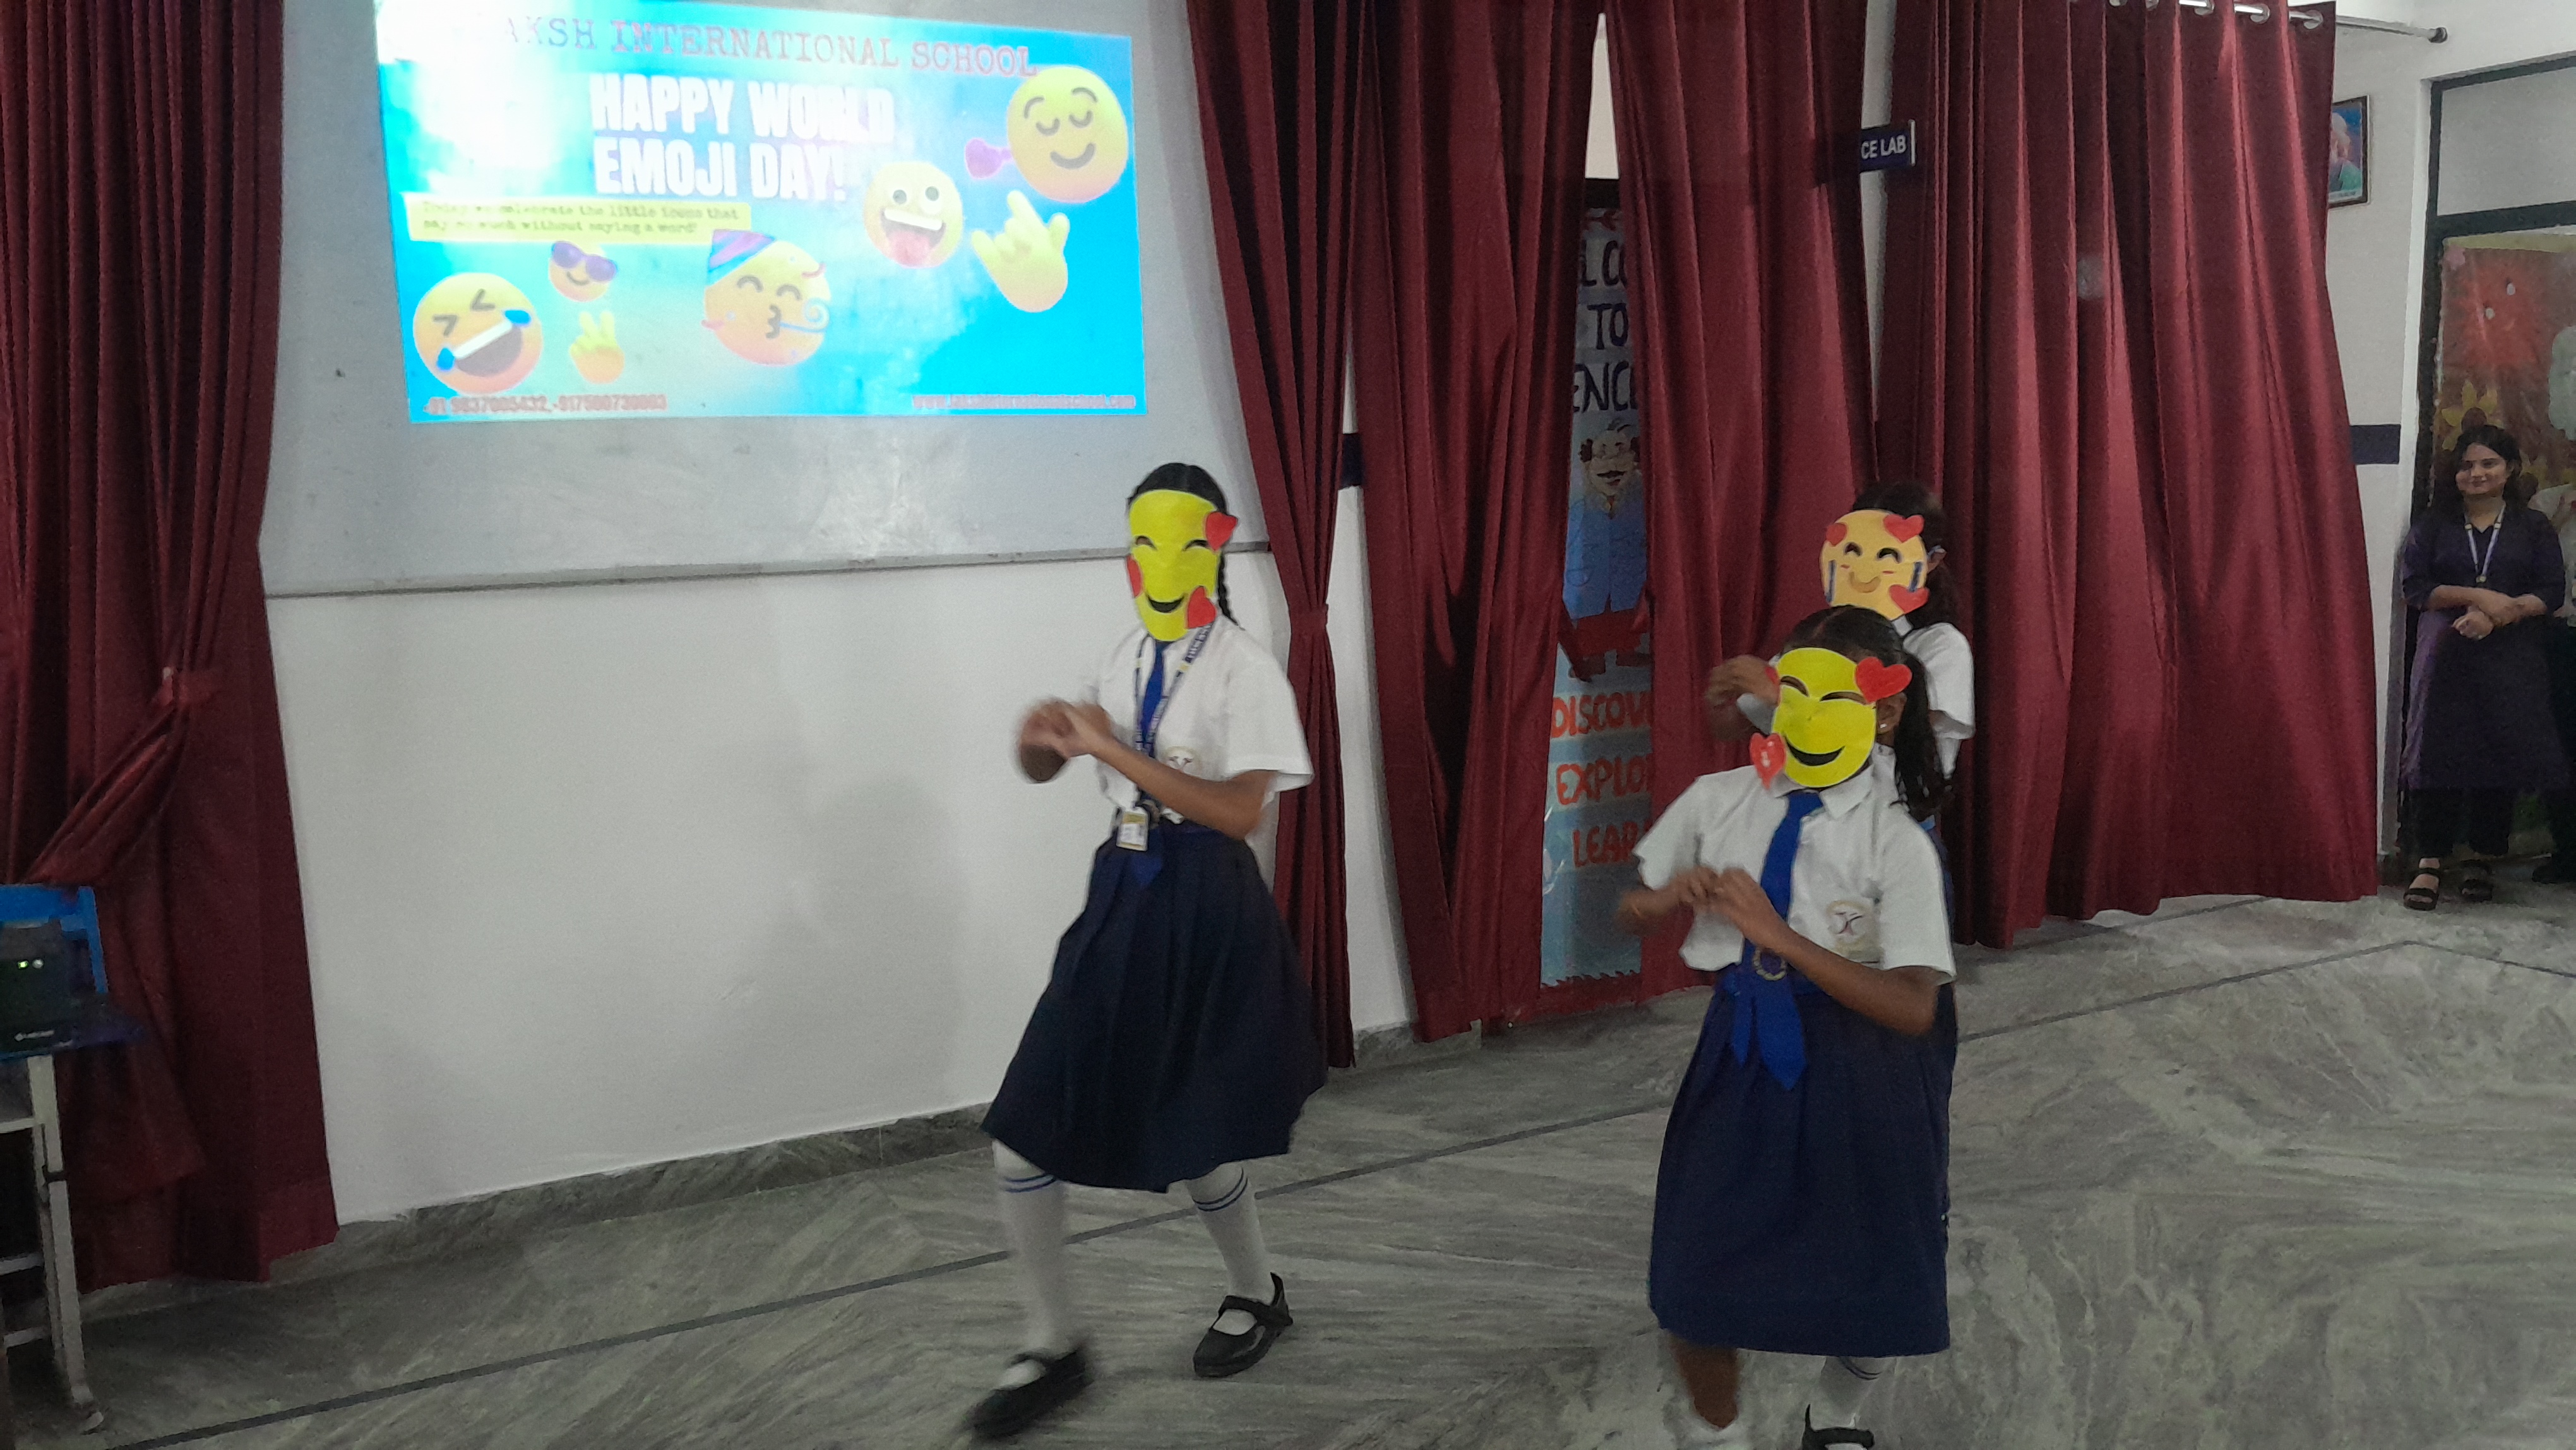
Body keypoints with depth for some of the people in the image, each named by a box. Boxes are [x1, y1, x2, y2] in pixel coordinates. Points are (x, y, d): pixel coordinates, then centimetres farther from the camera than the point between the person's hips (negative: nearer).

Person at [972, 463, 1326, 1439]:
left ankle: (1259, 1295, 37)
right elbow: (1043, 767, 17)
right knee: (1024, 1133, 1)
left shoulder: (1243, 669, -12)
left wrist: (1114, 751, -25)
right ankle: (1052, 1346, 18)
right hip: (1122, 896, 6)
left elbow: (1241, 812, -22)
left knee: (1194, 1140, 6)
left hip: (1206, 908, -6)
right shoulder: (1126, 658, 9)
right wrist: (1041, 737, -8)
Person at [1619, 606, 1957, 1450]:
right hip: (1742, 1053, 2)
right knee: (1693, 1282, 4)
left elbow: (1915, 1008, -23)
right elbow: (1630, 916, 8)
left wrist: (1779, 936, -29)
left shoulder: (1897, 843, -15)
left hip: (1855, 1070, -2)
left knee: (1875, 1287, 12)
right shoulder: (1718, 801, -5)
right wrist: (1671, 896, -16)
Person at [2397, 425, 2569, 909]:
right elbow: (2413, 585, -1)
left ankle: (2482, 859, 10)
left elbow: (2553, 592, 0)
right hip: (2446, 656, 0)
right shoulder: (2432, 525, 9)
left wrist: (2499, 613, -16)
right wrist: (2475, 597, -15)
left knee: (2502, 752, 0)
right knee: (2439, 750, -7)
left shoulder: (2534, 528, 9)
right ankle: (2430, 861, -6)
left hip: (2512, 660, 0)